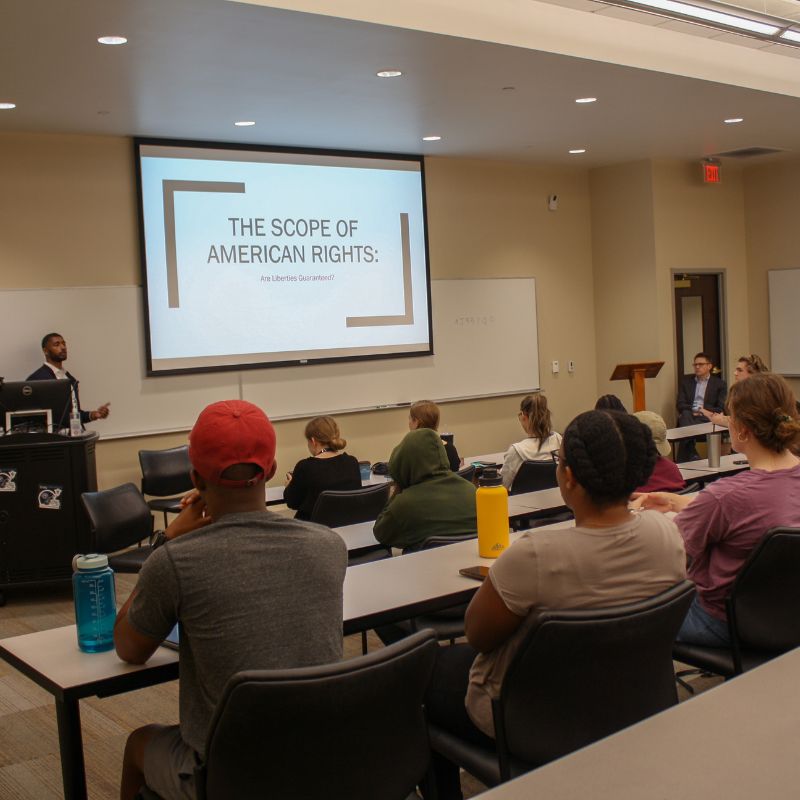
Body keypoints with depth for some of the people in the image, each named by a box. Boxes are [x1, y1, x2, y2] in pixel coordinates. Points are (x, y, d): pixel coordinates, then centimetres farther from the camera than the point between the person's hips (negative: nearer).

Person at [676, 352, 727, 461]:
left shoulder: (719, 383, 13)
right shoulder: (686, 380, 20)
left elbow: (721, 409, 4)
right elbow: (680, 405, 10)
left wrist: (704, 410, -12)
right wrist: (693, 410, -11)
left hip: (707, 418, -2)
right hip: (689, 416, 2)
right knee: (686, 414, -36)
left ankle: (684, 459, -39)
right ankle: (691, 455, -44)